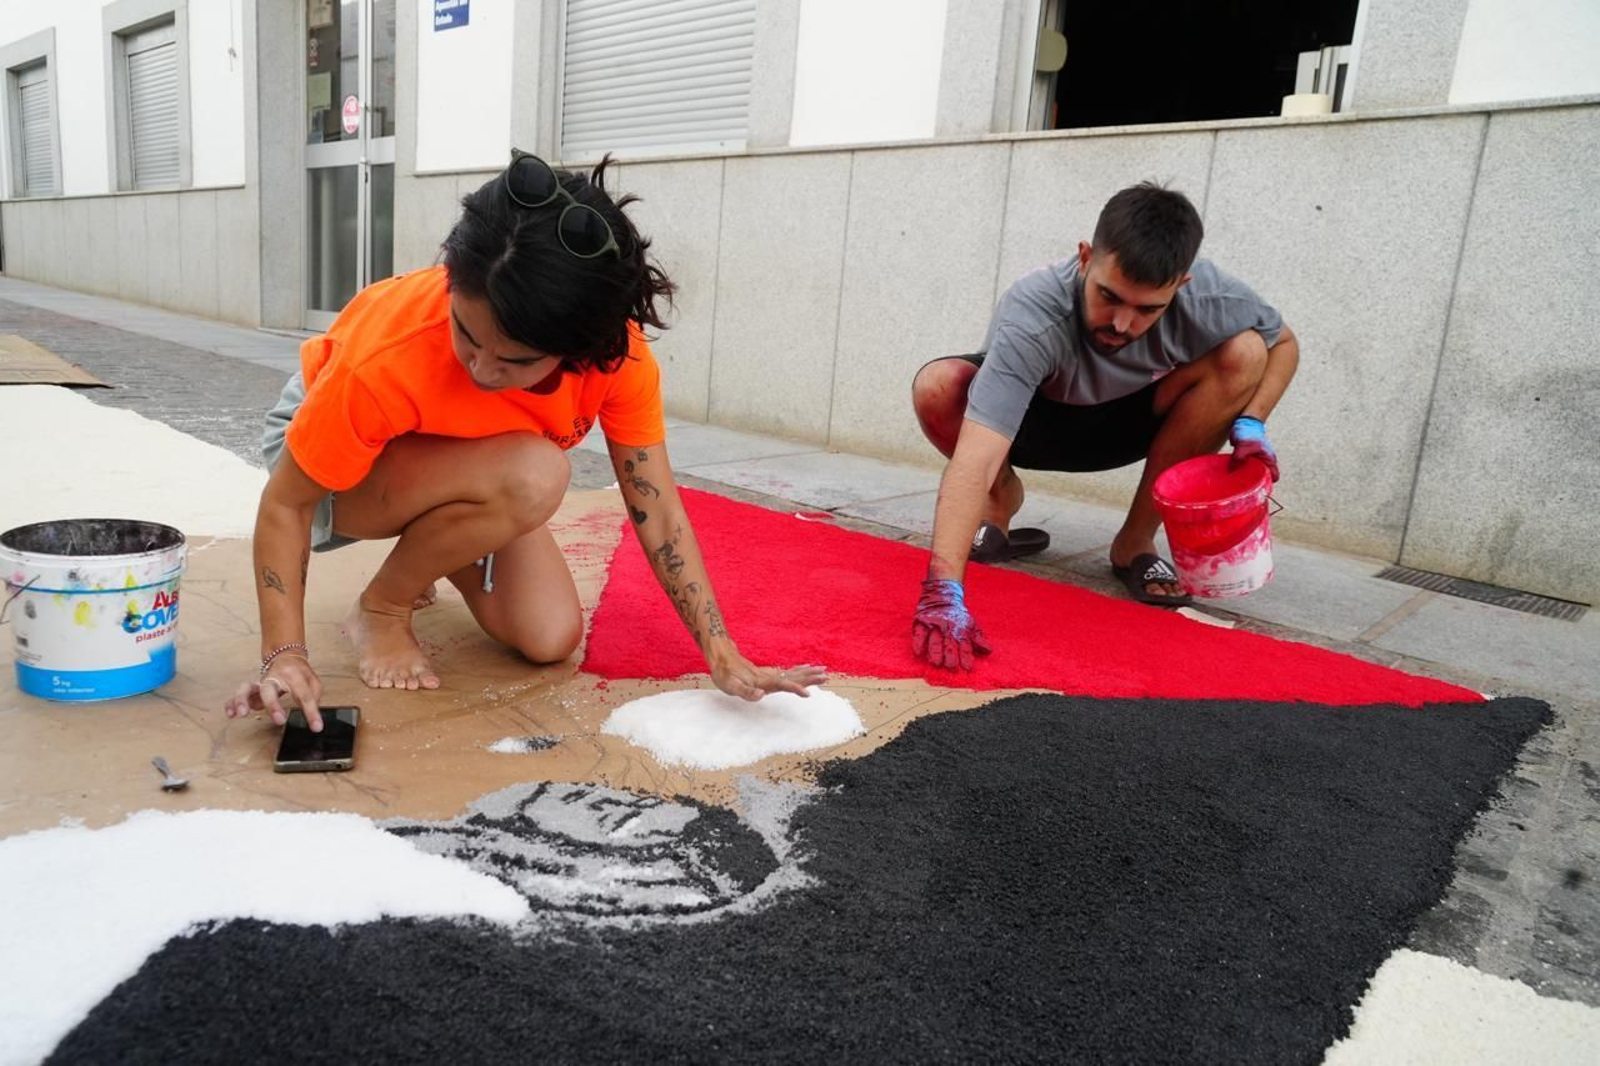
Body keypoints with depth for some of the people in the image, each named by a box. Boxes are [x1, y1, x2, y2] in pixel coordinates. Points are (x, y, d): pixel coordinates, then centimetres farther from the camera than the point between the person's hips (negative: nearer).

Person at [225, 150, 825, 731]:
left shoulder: (617, 353, -28)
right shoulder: (387, 359, -40)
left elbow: (657, 510, -22)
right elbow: (284, 504, -26)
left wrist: (724, 658, -26)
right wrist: (285, 656, -35)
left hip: (463, 475, 5)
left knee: (551, 639, -9)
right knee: (531, 477, -35)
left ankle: (422, 554, 20)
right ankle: (381, 608, -7)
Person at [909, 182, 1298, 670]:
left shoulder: (1210, 299, -26)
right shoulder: (1032, 317, -38)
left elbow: (1283, 343, -2)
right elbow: (974, 462, -49)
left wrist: (1249, 424, -22)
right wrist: (944, 591, -58)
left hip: (1126, 425, 3)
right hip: (1032, 423, -3)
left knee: (1243, 352, -24)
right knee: (937, 386, -34)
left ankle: (1136, 541, -10)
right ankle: (1002, 505, -2)